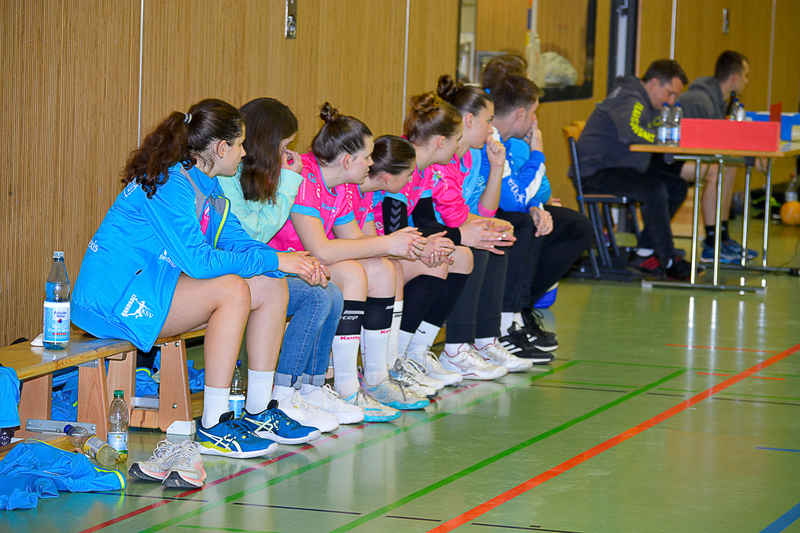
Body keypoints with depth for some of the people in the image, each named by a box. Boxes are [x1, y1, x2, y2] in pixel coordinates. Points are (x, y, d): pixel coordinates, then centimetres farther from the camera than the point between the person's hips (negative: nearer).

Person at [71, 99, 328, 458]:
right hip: (113, 297, -10)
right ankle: (214, 428, -26)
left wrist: (294, 263, -10)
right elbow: (197, 260, -27)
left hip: (157, 286, 10)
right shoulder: (167, 185, -21)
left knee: (272, 287, 1)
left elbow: (239, 242, 9)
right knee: (232, 290, -28)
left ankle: (259, 411, 5)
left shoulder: (207, 187, 10)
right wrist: (274, 260, -22)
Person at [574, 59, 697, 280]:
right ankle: (669, 261, -18)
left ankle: (643, 254, 3)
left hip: (621, 168, 11)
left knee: (677, 187, 3)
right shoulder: (628, 100, -17)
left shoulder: (648, 103, 17)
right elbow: (631, 133, -36)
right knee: (655, 190, -30)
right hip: (595, 171, -11)